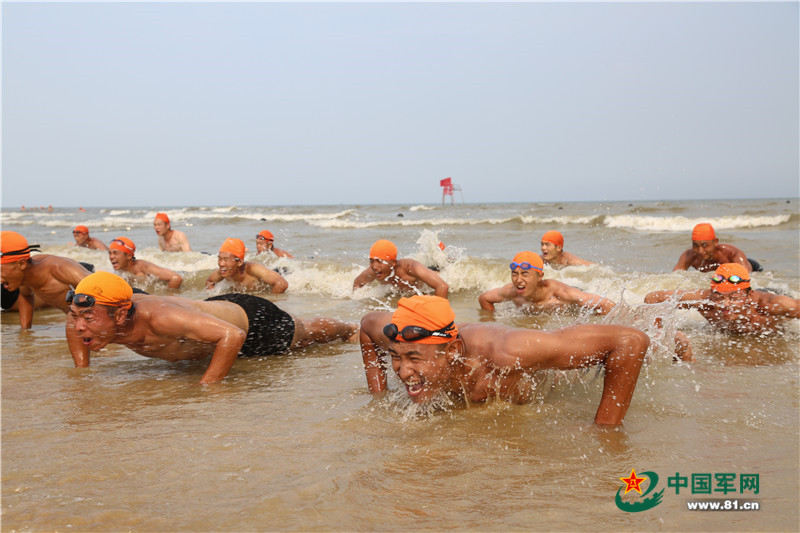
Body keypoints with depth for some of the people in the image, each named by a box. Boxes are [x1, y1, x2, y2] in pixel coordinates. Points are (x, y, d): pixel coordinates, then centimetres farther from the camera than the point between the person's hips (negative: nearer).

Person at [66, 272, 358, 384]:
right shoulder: (84, 316, -27)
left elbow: (232, 335, -50)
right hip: (211, 307, 7)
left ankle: (348, 328, 56)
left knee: (306, 333, 24)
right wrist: (81, 373, -9)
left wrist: (204, 388, -48)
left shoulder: (158, 317, -47)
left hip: (251, 320, -7)